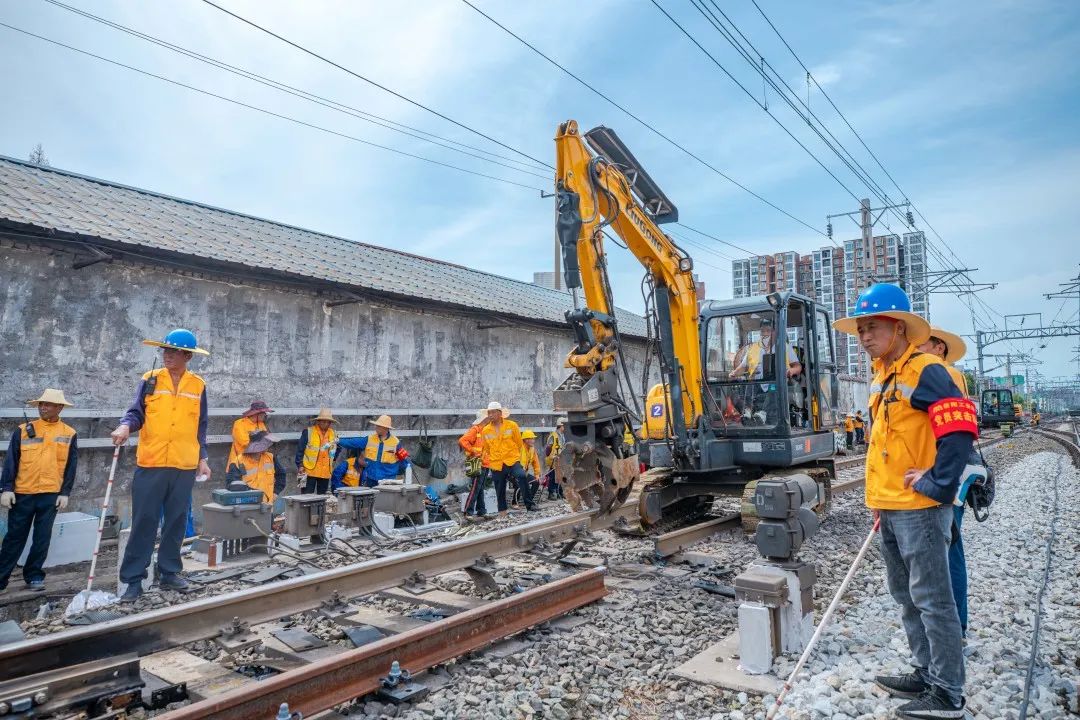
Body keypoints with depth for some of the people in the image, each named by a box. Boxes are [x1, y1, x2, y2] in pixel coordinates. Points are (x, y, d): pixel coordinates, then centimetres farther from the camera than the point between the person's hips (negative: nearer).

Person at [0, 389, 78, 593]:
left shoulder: (69, 434, 4)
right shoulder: (23, 430, 3)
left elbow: (70, 467, 4)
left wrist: (65, 493, -1)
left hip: (51, 495, 0)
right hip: (22, 494, 0)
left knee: (42, 538, 5)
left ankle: (34, 575, 17)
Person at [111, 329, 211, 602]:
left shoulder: (198, 385, 6)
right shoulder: (150, 380, 3)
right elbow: (136, 413, 2)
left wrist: (202, 459, 8)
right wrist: (125, 426, -21)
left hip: (184, 466, 2)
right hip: (150, 464, -1)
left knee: (176, 521, 9)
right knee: (144, 522, 0)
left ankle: (169, 572, 22)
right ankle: (133, 579, 9)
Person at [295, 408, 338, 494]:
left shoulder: (333, 434, 9)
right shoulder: (308, 432, -5)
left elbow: (335, 450, 23)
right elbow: (300, 449, -4)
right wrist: (300, 466, -8)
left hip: (326, 472, 4)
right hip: (309, 471, -4)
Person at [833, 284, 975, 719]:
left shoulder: (924, 372, -14)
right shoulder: (882, 377, 14)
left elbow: (959, 431, -23)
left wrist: (935, 485, -18)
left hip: (920, 508, -9)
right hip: (890, 509, 10)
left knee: (931, 599, 1)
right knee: (906, 596, 18)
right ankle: (927, 675, 32)